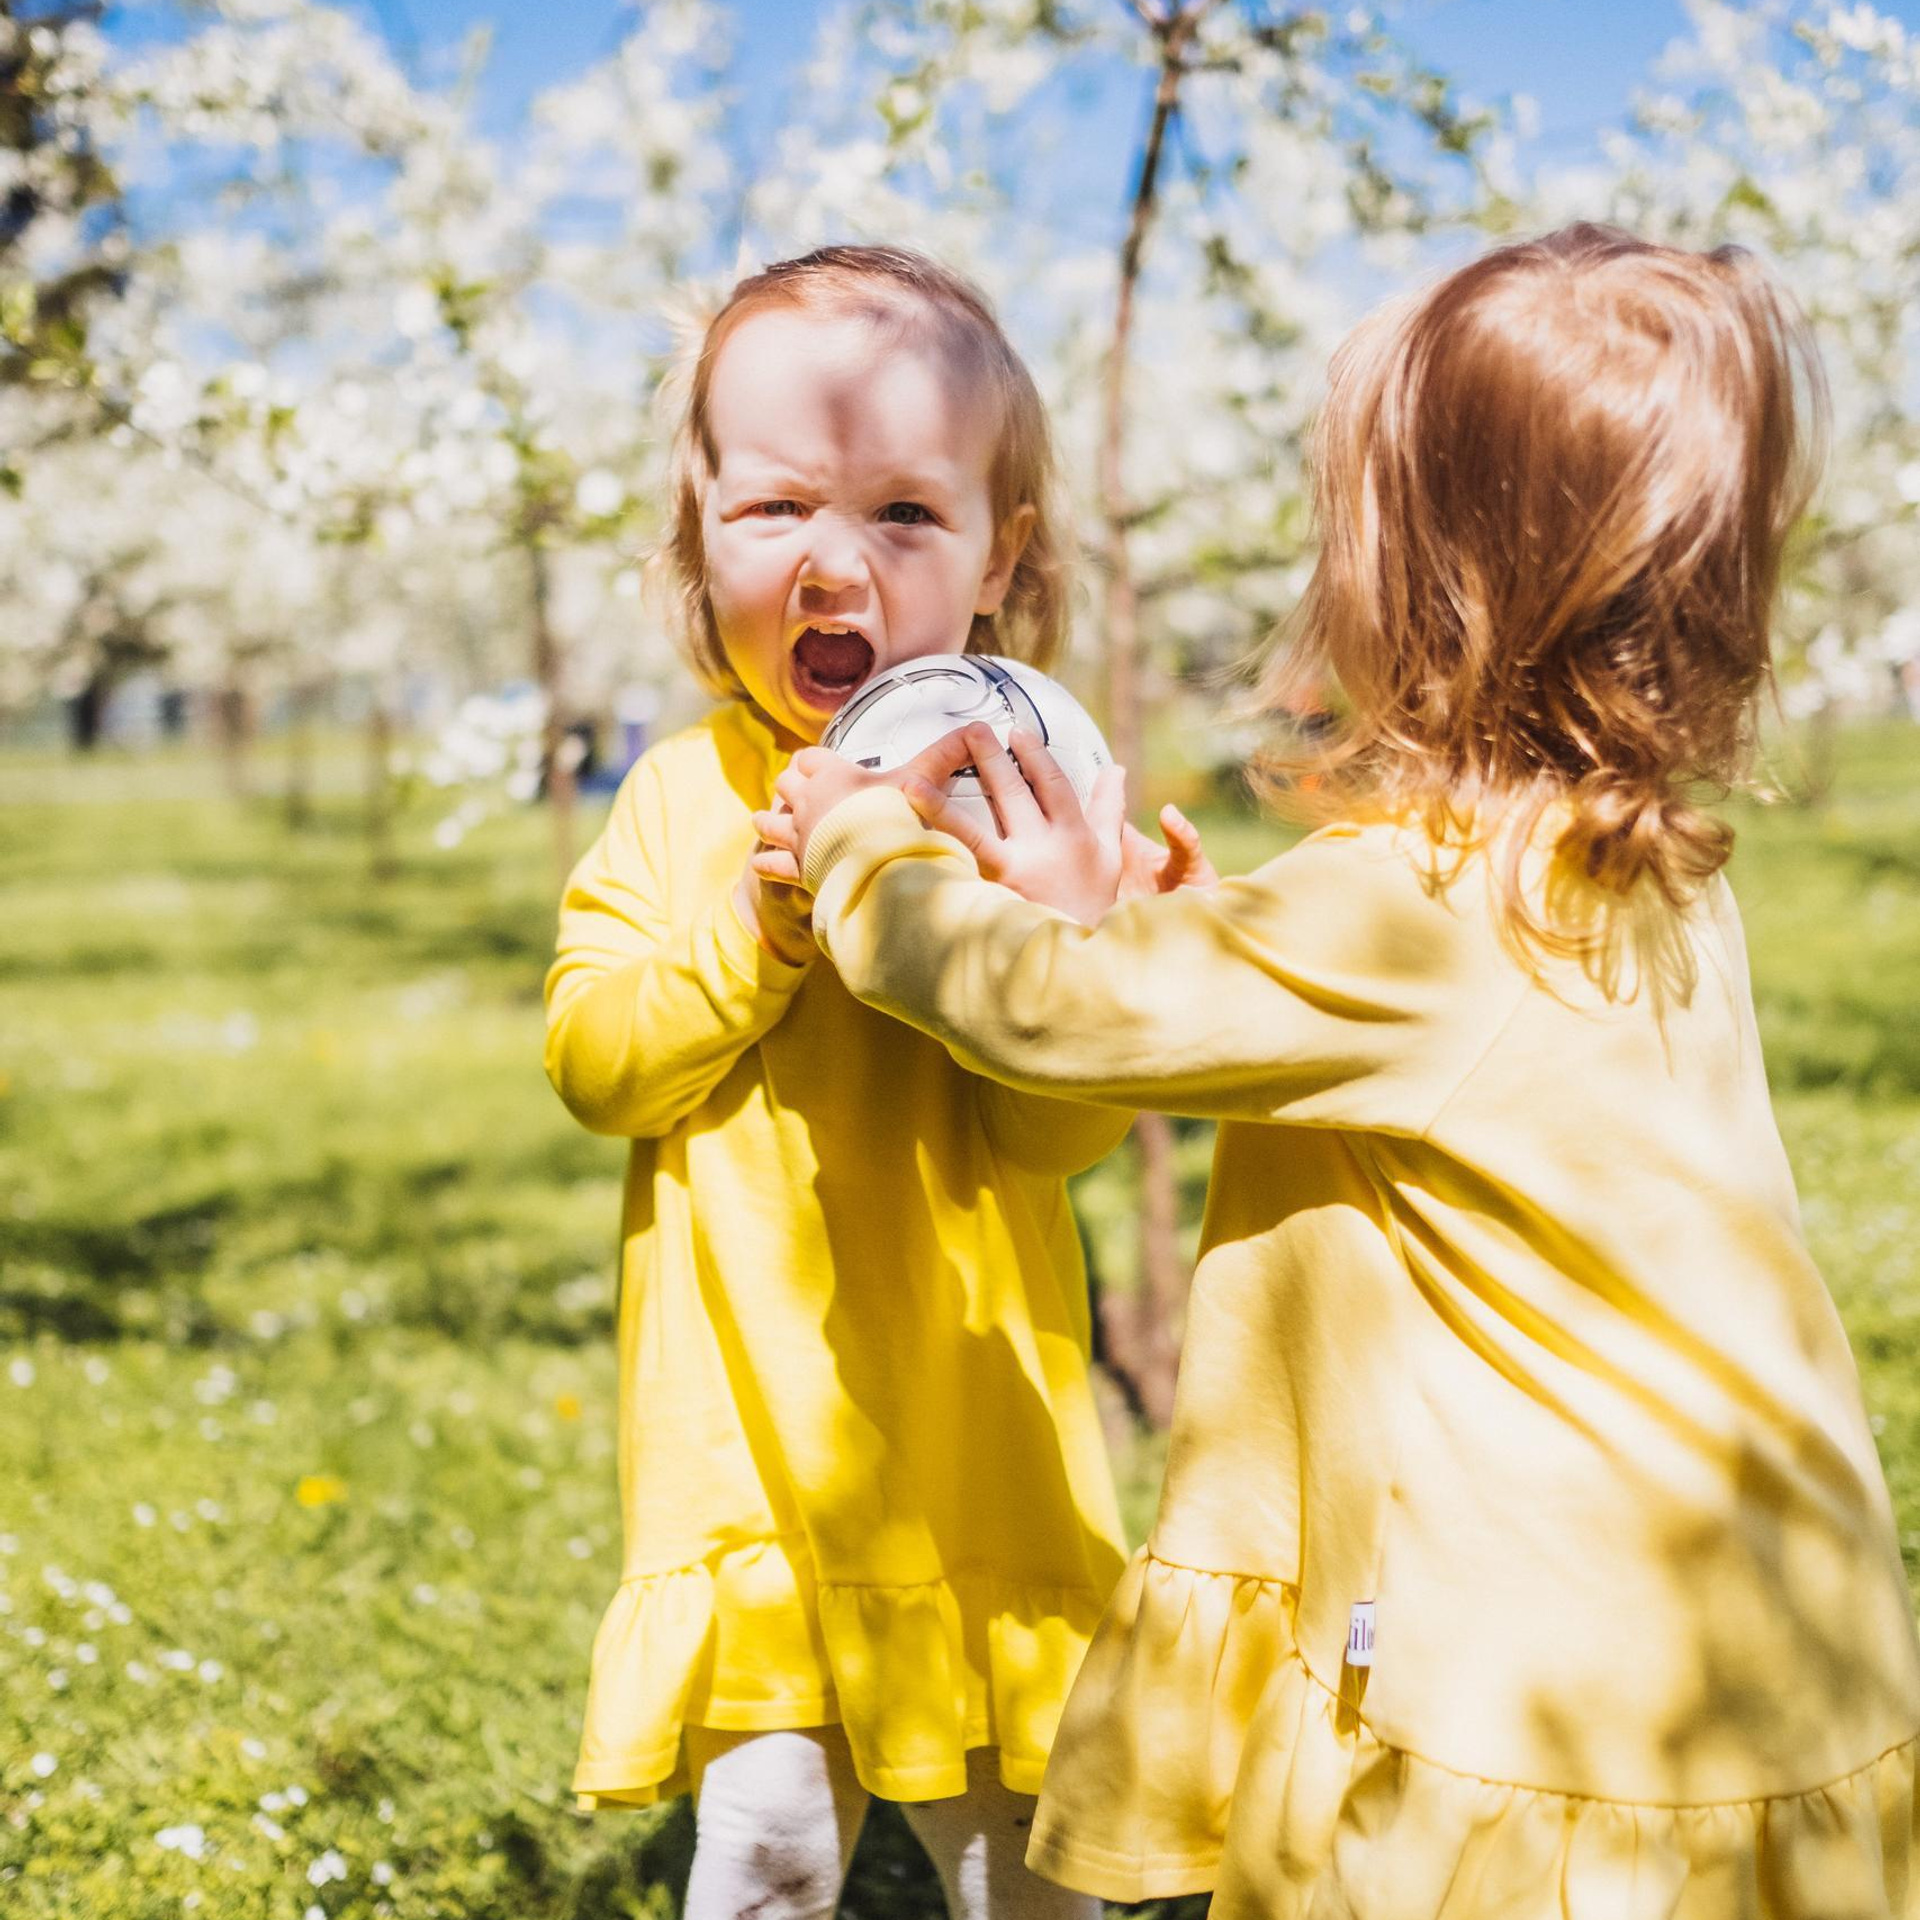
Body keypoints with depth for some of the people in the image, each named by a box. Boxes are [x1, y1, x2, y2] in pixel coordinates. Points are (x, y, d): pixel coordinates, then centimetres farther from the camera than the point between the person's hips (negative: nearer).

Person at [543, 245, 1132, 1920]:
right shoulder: (683, 796, 1)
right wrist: (751, 917, -18)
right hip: (753, 1447, 1)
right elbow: (592, 1066, -6)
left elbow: (1066, 1126, -12)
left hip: (978, 1452, 0)